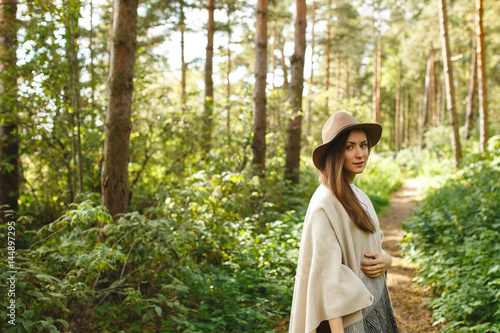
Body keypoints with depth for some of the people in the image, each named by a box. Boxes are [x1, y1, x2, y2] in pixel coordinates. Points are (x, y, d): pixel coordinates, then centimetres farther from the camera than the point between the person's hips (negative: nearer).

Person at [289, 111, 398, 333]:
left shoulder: (357, 196, 6)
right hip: (350, 314, -8)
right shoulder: (325, 203, -20)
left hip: (374, 300, 8)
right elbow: (328, 275, -24)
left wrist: (385, 260, -6)